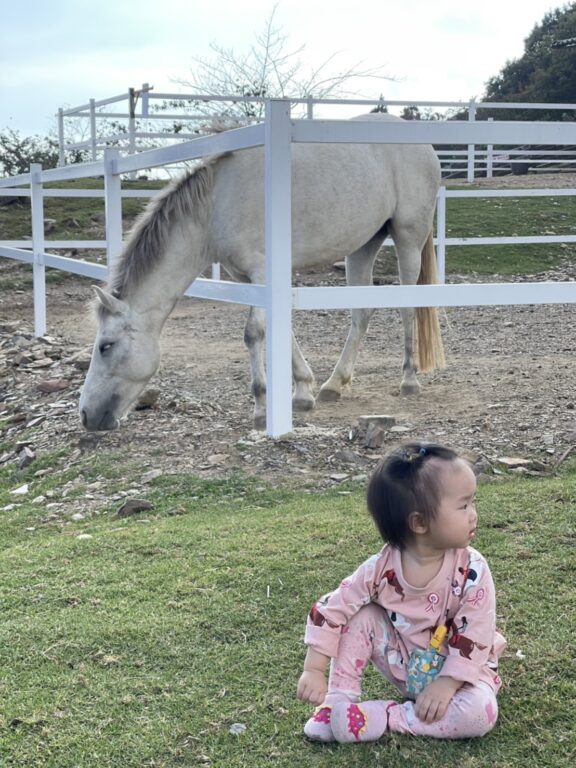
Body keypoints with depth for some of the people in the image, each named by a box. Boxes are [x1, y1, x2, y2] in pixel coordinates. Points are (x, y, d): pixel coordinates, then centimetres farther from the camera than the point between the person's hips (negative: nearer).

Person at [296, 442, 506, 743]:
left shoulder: (472, 570, -23)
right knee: (363, 615, -17)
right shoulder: (380, 569, -20)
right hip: (403, 665, 1)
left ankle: (383, 716, -21)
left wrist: (446, 684, -26)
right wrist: (314, 670, -19)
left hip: (458, 669, -1)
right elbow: (330, 610, -15)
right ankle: (340, 701, -8)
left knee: (480, 713, -30)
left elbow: (475, 634, -20)